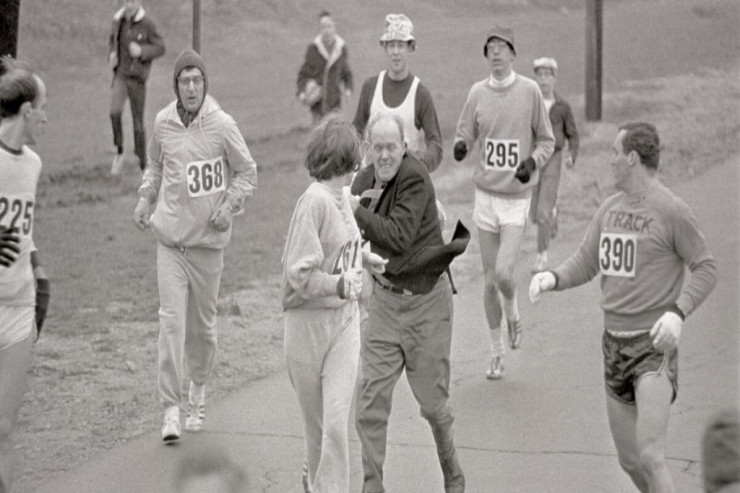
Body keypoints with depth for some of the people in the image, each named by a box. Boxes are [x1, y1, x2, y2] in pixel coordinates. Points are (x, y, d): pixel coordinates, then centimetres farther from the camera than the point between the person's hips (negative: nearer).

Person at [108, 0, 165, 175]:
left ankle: (143, 166, 16)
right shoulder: (119, 21, 4)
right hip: (121, 75, 3)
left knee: (138, 123, 3)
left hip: (137, 77, -3)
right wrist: (112, 55, 1)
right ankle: (119, 151, -1)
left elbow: (160, 48, -6)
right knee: (115, 112, -21)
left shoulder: (147, 25, -10)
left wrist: (142, 51, -22)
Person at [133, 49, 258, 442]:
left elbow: (247, 172, 3)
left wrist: (229, 206, -10)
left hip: (208, 237, -1)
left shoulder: (222, 125, -8)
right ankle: (171, 407, -9)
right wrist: (146, 198, 6)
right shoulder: (163, 123, 0)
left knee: (202, 321, 9)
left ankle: (198, 389, 34)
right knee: (171, 319, -9)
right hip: (170, 235, 1)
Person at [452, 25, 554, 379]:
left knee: (504, 274, -16)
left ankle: (513, 312, 19)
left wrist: (533, 162, -14)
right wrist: (460, 147, -15)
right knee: (489, 280, 6)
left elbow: (547, 140, 5)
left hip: (517, 197, -2)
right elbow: (463, 134, 8)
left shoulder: (530, 91, -4)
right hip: (485, 194, 3)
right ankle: (496, 354, 19)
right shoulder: (478, 92, 2)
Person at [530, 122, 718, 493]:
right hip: (615, 344, 8)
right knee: (629, 460, 13)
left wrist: (677, 313, -24)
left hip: (655, 345, -8)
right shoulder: (610, 209, 10)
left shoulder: (671, 211, -12)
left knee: (649, 457, -20)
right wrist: (551, 278, -13)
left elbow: (706, 270, -8)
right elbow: (584, 265, 9)